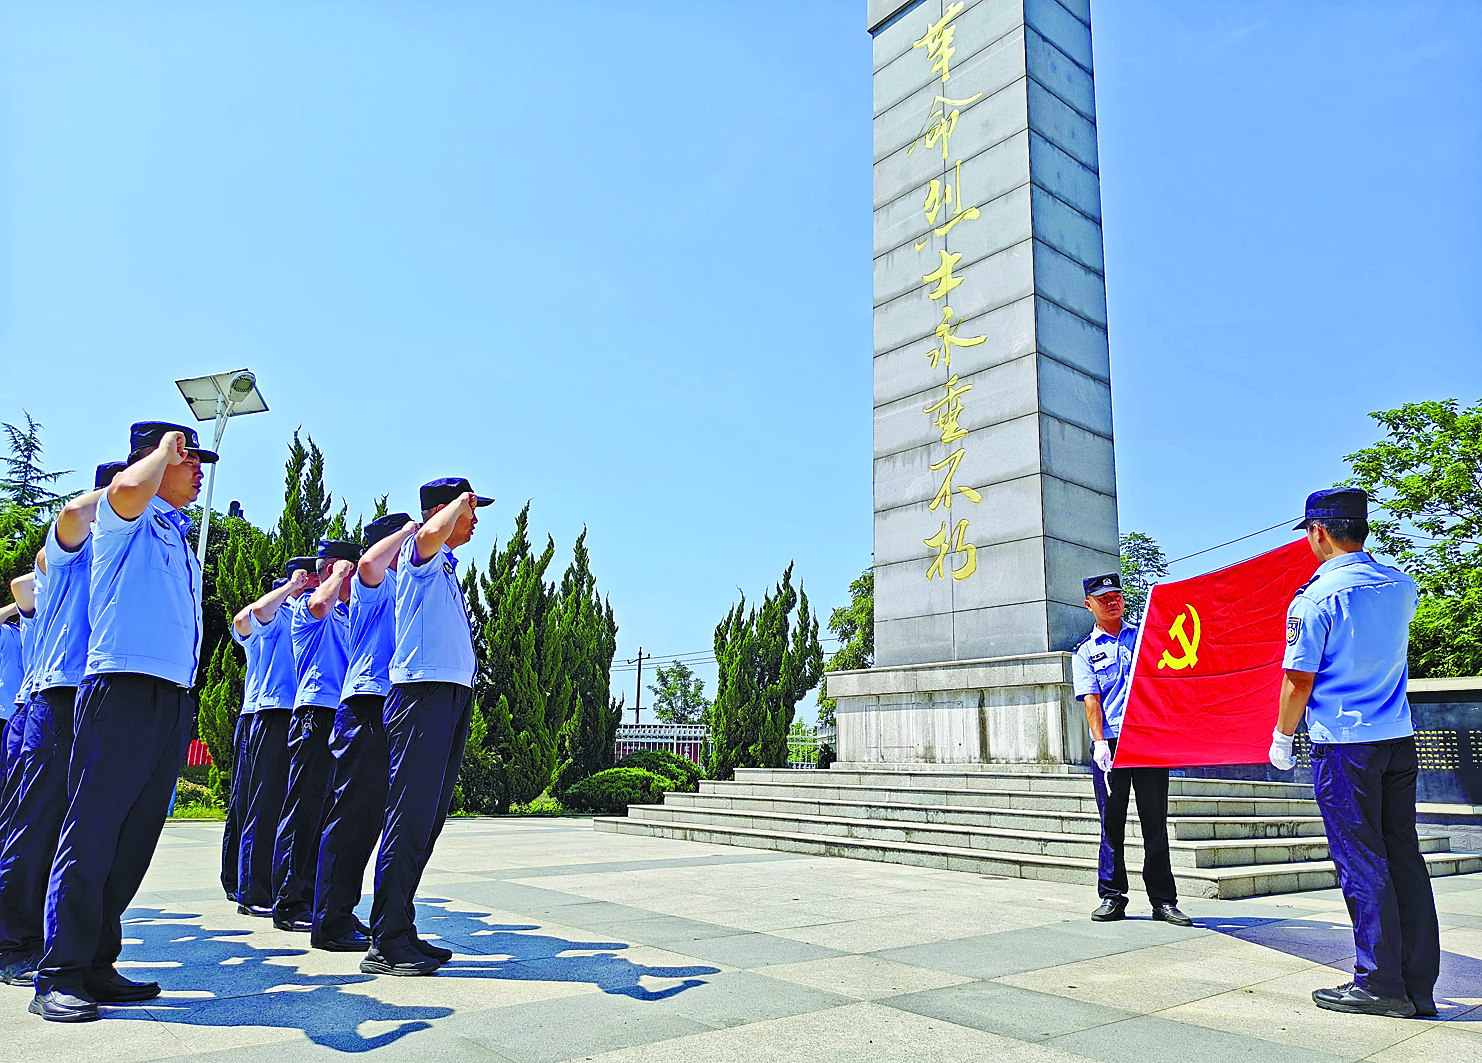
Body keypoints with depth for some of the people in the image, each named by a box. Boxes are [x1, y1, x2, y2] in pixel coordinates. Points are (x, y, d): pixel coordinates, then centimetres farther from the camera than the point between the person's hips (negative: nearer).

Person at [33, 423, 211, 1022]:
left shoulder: (180, 537, 24)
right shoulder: (125, 519, 2)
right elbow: (130, 488, -25)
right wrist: (165, 449, -6)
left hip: (175, 699, 8)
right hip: (123, 687, -8)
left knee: (135, 837, 7)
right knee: (91, 829, -8)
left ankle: (96, 965, 14)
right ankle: (59, 975, -3)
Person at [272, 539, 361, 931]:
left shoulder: (348, 615, 23)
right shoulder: (305, 607, 0)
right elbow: (321, 603, -23)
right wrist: (340, 571, -6)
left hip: (345, 719, 8)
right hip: (317, 715, -8)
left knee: (329, 811, 10)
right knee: (304, 808, -8)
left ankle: (312, 897, 18)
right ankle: (288, 904, -4)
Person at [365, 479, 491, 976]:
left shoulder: (446, 565, 24)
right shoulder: (420, 553, -4)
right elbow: (433, 532, -28)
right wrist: (461, 501, -12)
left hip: (453, 693, 10)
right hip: (423, 690, -10)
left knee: (429, 817, 10)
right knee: (410, 816, -11)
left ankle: (401, 931, 17)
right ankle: (386, 944, -7)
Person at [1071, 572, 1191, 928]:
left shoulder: (1144, 636, 16)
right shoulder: (1085, 651, 10)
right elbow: (1091, 699, 0)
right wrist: (1099, 742, -12)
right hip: (1110, 744, -1)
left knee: (1155, 821, 2)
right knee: (1112, 822, 2)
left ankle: (1163, 900, 8)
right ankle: (1112, 897, 11)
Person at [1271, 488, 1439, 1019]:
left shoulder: (1315, 597, -13)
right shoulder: (1401, 585, 7)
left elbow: (1298, 679, -12)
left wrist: (1281, 738, 2)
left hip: (1344, 745, -6)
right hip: (1399, 738, 7)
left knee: (1362, 865, 0)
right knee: (1404, 856, 10)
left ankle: (1380, 985, 7)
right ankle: (1418, 985, 16)